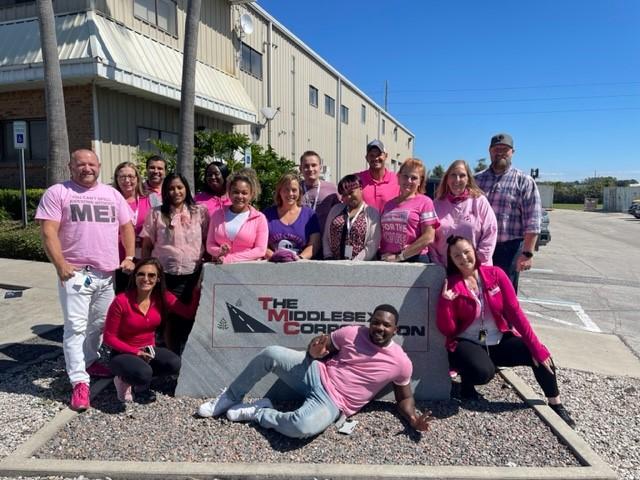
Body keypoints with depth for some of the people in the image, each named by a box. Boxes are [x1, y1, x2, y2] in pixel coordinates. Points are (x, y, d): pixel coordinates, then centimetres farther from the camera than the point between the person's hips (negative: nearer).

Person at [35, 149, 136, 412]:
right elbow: (48, 232, -8)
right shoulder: (57, 193, -1)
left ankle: (89, 361, 35)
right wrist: (60, 264, -17)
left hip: (108, 272, 5)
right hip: (75, 272, -5)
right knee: (76, 327, -5)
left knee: (100, 323, 15)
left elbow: (126, 226, 16)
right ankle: (80, 382, 1)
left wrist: (129, 257, 5)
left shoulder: (112, 194, 13)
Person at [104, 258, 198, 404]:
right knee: (143, 373, -35)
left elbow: (189, 312, -15)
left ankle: (139, 379, 2)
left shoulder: (162, 297, -7)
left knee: (174, 364, -25)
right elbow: (109, 337, -12)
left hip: (149, 350, 4)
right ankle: (126, 380, 3)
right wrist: (135, 351, -21)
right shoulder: (121, 301, -19)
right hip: (124, 353, -4)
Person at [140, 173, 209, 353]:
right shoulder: (156, 214, 4)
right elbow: (147, 245, 5)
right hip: (165, 275, 0)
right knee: (170, 319, 8)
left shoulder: (200, 212, 4)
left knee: (189, 318, 7)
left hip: (193, 274, 0)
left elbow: (208, 241, 6)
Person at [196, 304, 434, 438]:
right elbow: (323, 347, 10)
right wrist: (313, 352, -14)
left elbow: (404, 398, 8)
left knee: (302, 427, -36)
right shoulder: (352, 333, -1)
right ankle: (230, 398, 1)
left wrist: (413, 418, -14)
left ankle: (257, 411, -5)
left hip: (332, 403, -2)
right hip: (315, 374, 3)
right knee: (271, 354, -23)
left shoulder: (401, 363, -5)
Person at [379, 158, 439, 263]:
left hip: (415, 261, -4)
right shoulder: (389, 204, 15)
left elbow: (428, 237, -8)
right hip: (386, 261, 4)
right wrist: (382, 256, 0)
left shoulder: (424, 202, 0)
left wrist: (400, 256, -10)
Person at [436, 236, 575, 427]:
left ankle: (556, 405, 11)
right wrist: (445, 301, -27)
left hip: (499, 340, 3)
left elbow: (515, 311, -6)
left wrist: (536, 347, -11)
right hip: (467, 344, -3)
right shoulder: (450, 285, -10)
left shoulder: (495, 274, -4)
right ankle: (467, 381, 4)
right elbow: (447, 330, -11)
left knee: (540, 355, -15)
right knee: (484, 372, -34)